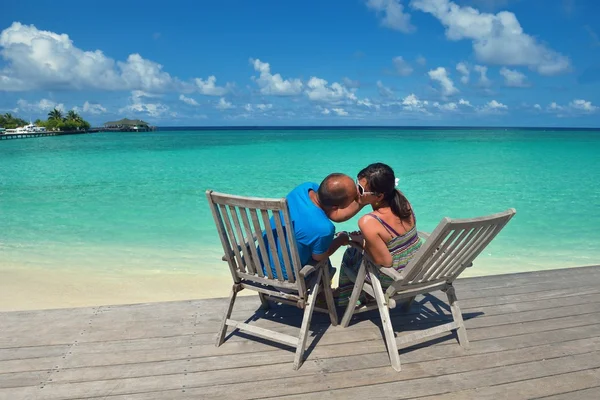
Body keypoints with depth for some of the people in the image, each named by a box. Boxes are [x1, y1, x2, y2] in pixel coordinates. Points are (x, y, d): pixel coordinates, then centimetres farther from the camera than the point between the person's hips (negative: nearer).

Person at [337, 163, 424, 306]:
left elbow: (384, 261, -26)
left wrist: (361, 241, -12)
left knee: (349, 256, 20)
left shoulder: (368, 222, -33)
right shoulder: (400, 198, -13)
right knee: (360, 247, 27)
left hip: (395, 280, -6)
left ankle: (344, 301, 44)